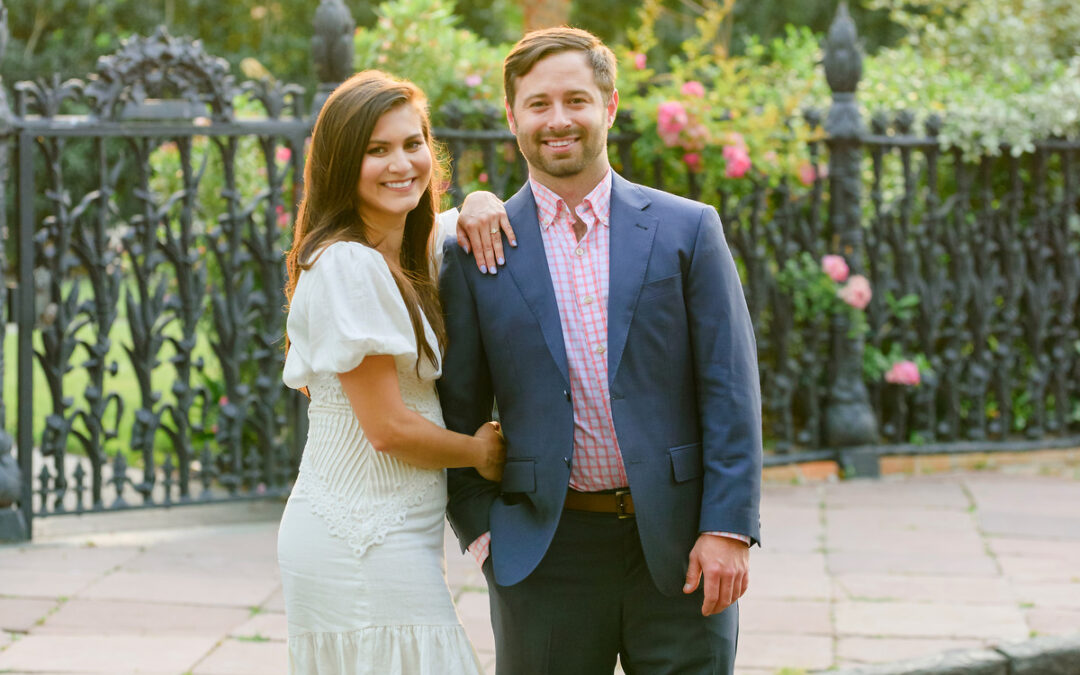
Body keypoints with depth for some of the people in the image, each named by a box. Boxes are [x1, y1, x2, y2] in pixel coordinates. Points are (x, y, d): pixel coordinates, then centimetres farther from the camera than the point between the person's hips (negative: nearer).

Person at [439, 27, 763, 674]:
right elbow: (458, 407, 7)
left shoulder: (687, 229, 3)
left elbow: (730, 389, 0)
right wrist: (478, 525, -2)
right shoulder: (479, 252, 4)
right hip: (545, 555, 0)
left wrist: (729, 529, -7)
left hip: (678, 547, 0)